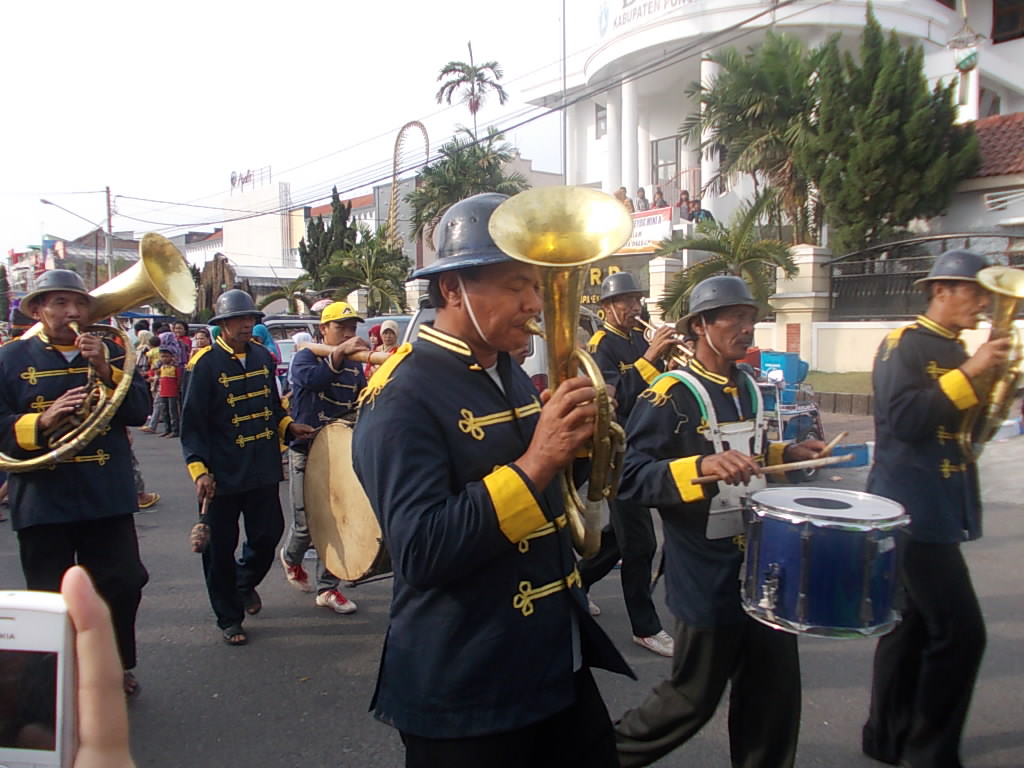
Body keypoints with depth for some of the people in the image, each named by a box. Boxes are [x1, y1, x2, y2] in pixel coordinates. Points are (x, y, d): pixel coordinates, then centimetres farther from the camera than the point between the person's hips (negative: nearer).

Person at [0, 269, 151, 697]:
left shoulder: (109, 353, 8)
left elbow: (139, 412, -2)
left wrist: (105, 370, -15)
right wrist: (41, 421, -22)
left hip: (108, 497, 2)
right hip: (42, 500, -2)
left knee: (124, 583, 7)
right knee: (50, 598, 8)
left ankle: (116, 666, 31)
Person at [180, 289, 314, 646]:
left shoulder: (262, 356, 7)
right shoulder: (207, 363, -10)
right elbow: (192, 423, -11)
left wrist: (287, 425, 1)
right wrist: (199, 470, -19)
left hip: (263, 468, 5)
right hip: (223, 475, -5)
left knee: (268, 535, 10)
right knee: (221, 549, 6)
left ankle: (245, 583, 41)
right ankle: (229, 619, 24)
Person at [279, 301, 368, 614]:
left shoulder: (355, 365, 9)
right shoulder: (306, 356, -7)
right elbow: (310, 379, -31)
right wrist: (339, 353, -45)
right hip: (306, 452, -4)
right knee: (306, 521, 4)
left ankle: (327, 588, 16)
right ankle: (291, 558, 37)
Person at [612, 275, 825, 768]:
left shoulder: (747, 387, 9)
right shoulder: (669, 396, -16)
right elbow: (630, 478, -24)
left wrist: (787, 453, 6)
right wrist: (701, 465, -37)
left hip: (761, 563, 7)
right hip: (707, 577, -7)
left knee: (775, 690, 16)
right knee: (695, 697, 8)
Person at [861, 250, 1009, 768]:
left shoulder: (957, 352, 16)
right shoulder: (904, 344, -10)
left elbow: (965, 423, 17)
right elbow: (904, 420, -23)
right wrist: (967, 374, -21)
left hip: (938, 510, 9)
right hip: (912, 510, -9)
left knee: (915, 622, 15)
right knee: (960, 631, -9)